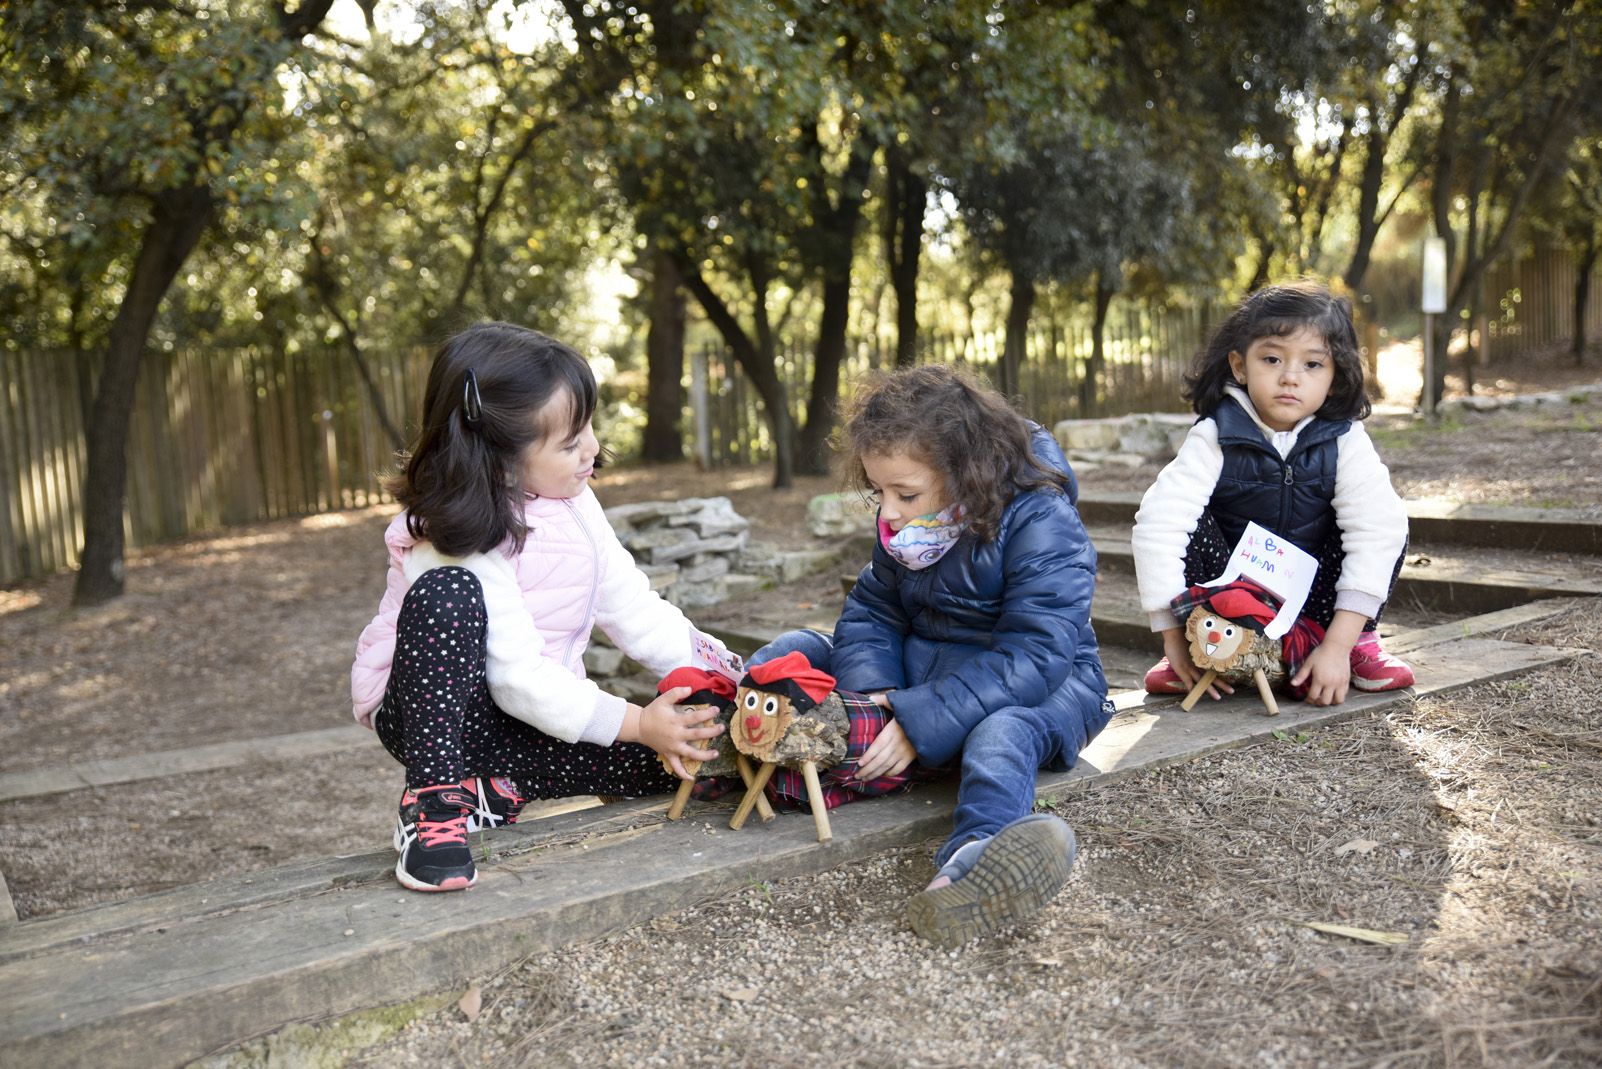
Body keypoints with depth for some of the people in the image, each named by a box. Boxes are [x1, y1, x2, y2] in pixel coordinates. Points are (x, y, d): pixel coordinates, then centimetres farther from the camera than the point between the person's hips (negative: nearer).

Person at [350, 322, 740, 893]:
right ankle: (435, 795, -26)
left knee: (668, 761, -14)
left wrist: (726, 676, -12)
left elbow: (631, 604, 0)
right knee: (449, 593, -36)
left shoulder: (573, 503, -1)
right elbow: (517, 678, -30)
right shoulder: (458, 538, -25)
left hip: (536, 715, 7)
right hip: (430, 715, -7)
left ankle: (491, 792, -2)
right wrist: (636, 723, -33)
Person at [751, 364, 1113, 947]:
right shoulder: (905, 527, 3)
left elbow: (1032, 656, -30)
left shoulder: (1043, 525, -21)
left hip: (1040, 684, -8)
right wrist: (869, 689, -20)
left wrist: (919, 723, -35)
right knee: (798, 651, 3)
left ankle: (973, 855, -71)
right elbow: (871, 612, 3)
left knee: (1001, 733, -43)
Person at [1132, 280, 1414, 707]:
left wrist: (1339, 645, -34)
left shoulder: (1345, 443, -16)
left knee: (1387, 520, -20)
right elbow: (1159, 523, -29)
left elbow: (1377, 533, -25)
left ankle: (1360, 642, -4)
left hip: (1317, 604, 1)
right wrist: (1175, 635, -32)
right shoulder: (1214, 437, -20)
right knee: (1189, 521, -27)